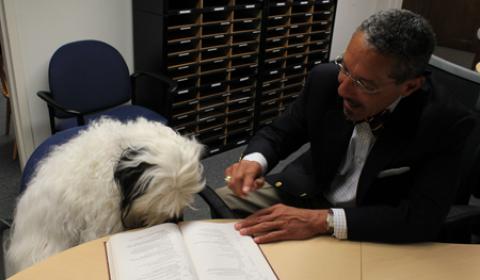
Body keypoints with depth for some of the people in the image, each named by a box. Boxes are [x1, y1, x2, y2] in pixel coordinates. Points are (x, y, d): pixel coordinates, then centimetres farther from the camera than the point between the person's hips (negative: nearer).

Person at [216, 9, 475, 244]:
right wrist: (254, 161, -26)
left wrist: (322, 220, -37)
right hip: (305, 193, 4)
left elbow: (423, 218, -29)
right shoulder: (326, 78, -15)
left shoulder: (444, 123, -24)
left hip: (372, 231, -3)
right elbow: (277, 133, -2)